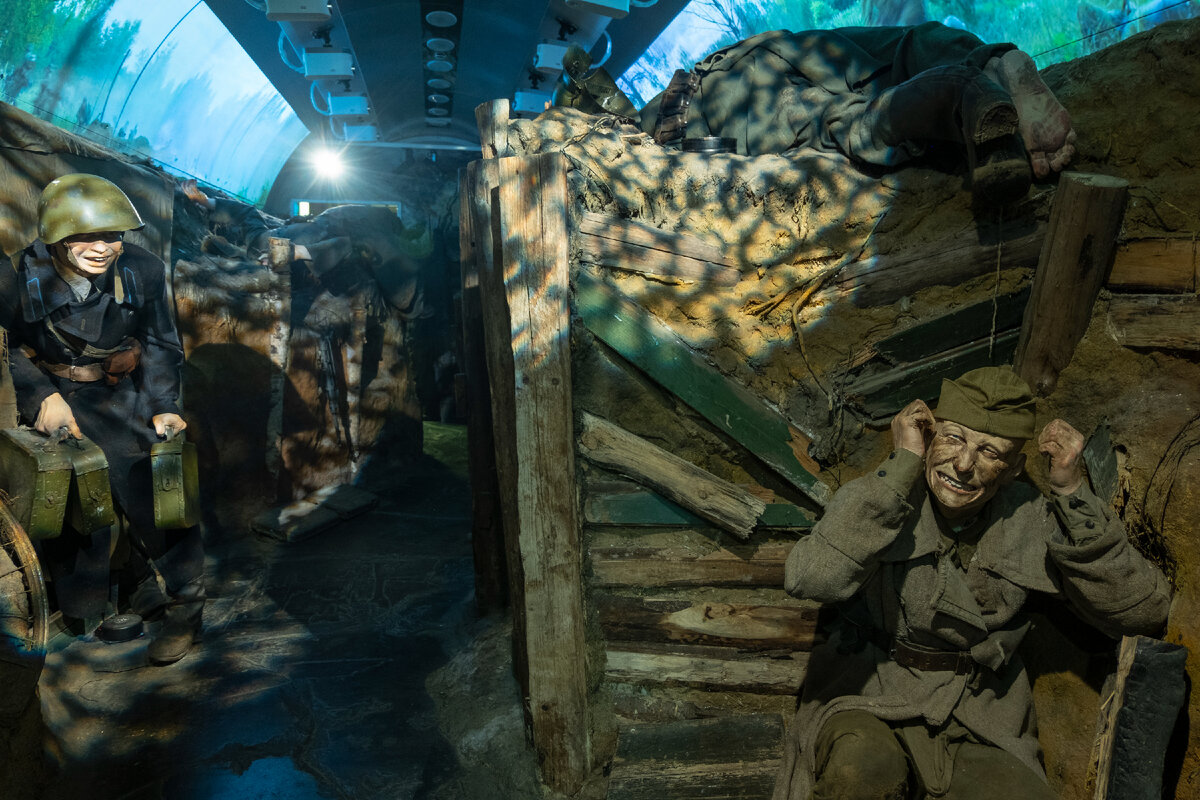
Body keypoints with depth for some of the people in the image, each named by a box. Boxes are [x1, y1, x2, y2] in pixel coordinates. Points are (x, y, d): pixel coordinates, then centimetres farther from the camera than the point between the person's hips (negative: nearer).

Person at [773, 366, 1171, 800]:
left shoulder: (1031, 521, -1)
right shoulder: (874, 498, -11)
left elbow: (1145, 612, -4)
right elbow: (810, 578, -31)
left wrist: (1073, 493, -13)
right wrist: (902, 466, -26)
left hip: (977, 730, 4)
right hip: (867, 707, -4)